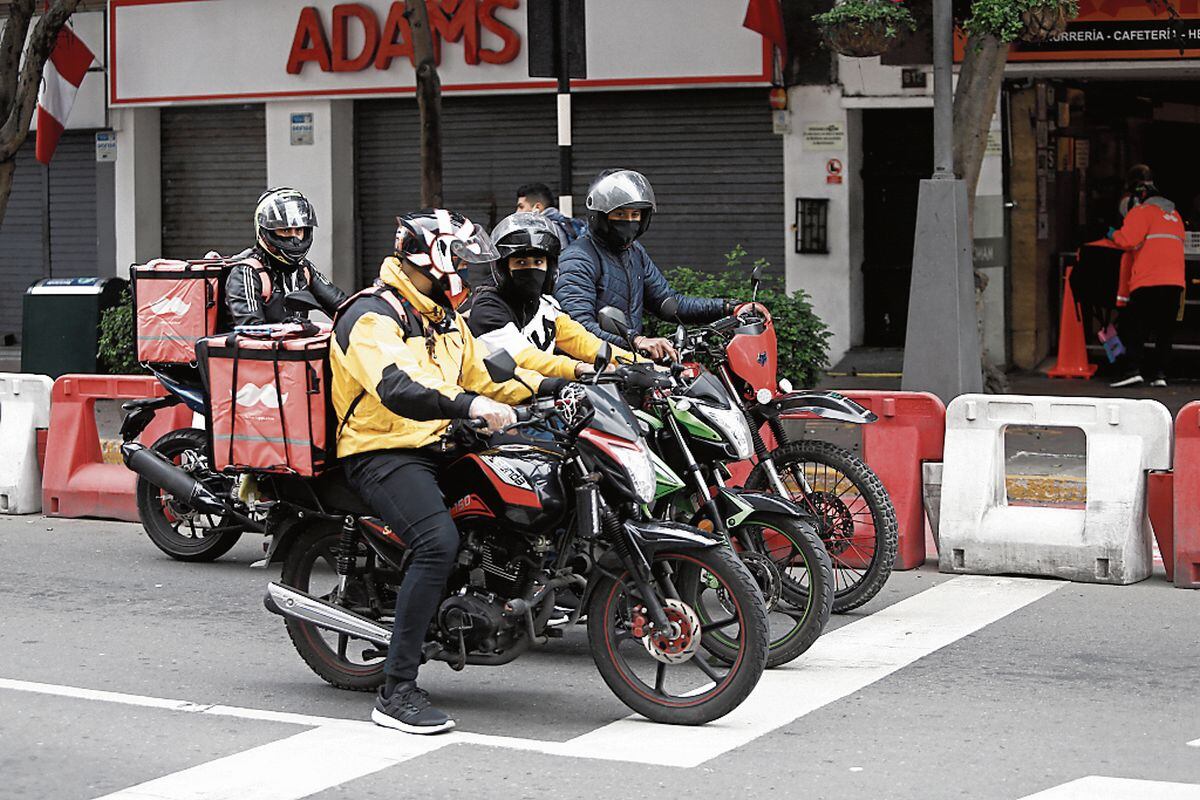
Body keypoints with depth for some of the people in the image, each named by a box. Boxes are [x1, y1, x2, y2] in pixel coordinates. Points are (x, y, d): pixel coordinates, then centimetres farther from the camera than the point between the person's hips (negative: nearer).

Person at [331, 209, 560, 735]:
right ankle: (397, 692, -28)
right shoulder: (371, 316, -14)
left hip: (437, 448, 10)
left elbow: (480, 377, 26)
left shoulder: (444, 319, 18)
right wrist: (469, 405, -46)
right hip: (383, 453, -9)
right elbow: (395, 386, -32)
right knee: (439, 542, -30)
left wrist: (552, 386, 12)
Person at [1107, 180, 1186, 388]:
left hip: (1149, 281, -6)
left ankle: (1132, 369, -15)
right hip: (1175, 281, 6)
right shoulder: (1174, 215, 24)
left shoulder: (1142, 211, 2)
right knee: (1165, 330, 9)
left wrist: (1114, 234, 8)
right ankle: (1159, 372, 4)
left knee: (1134, 327, -3)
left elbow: (1128, 240, -11)